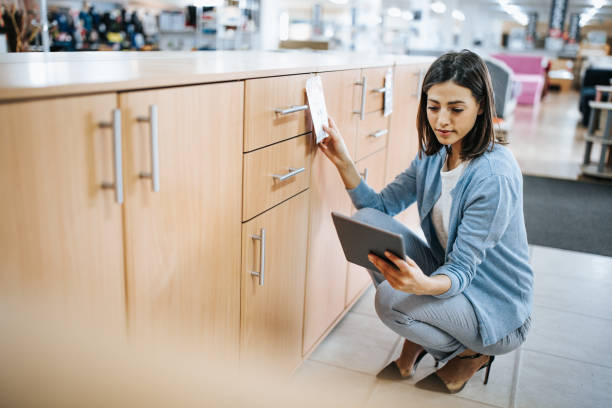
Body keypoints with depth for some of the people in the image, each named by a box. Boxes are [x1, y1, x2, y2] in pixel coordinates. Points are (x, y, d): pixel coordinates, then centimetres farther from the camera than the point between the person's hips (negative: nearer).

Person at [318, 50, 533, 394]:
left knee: (391, 300, -31)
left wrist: (425, 285, -49)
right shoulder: (434, 155, -2)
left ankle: (472, 354, 2)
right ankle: (416, 341, 3)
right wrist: (344, 162, -14)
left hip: (499, 313, -7)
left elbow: (462, 270, -28)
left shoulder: (495, 175, -26)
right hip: (449, 275, 7)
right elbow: (380, 205, 0)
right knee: (367, 221, -13)